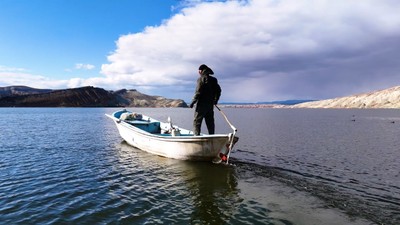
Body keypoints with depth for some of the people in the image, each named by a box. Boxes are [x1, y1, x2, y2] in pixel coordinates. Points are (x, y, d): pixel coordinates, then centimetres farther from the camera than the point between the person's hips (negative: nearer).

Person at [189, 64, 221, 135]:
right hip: (210, 105, 7)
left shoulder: (201, 79, -9)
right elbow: (218, 90, 16)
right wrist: (215, 100, 28)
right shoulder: (213, 80, 11)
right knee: (210, 122, 12)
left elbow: (198, 92, -16)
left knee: (197, 121, 0)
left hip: (201, 104, -7)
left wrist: (193, 102, -10)